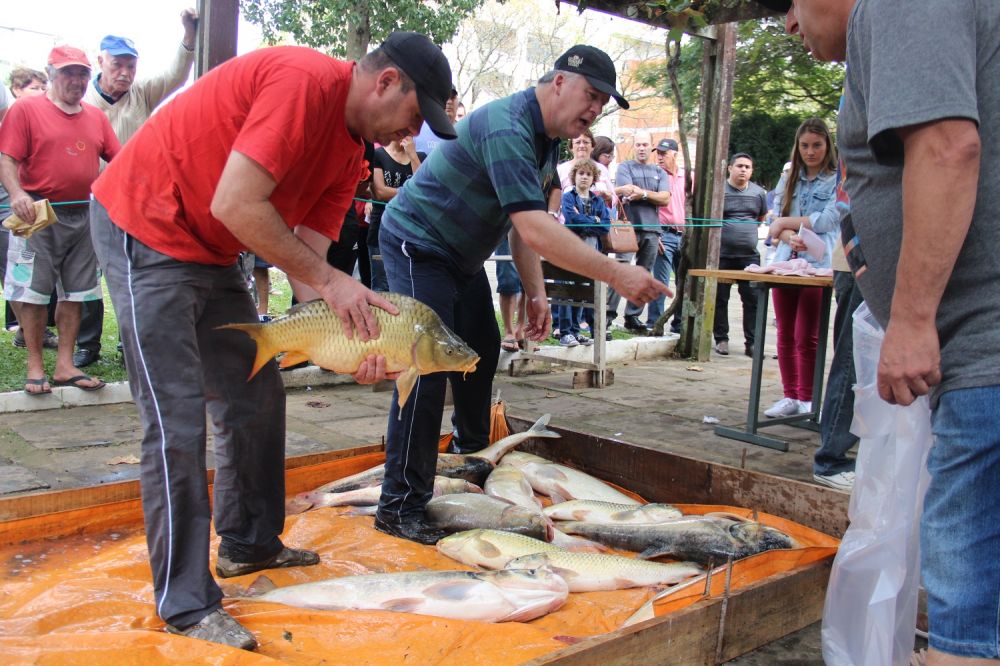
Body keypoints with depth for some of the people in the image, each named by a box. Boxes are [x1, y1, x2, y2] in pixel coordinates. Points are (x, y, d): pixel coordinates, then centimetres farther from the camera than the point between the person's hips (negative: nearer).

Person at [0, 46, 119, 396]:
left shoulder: (96, 116, 11)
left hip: (84, 215, 5)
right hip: (39, 213, -5)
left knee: (74, 293, 8)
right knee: (34, 291, 0)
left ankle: (65, 365, 16)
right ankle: (35, 366, 10)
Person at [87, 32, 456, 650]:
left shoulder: (350, 151, 5)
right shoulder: (307, 80, -23)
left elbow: (307, 250, 1)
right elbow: (234, 206, -29)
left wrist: (353, 337, -13)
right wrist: (329, 280, -21)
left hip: (211, 249, 10)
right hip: (144, 227, -10)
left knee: (258, 395, 11)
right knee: (178, 419, -10)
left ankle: (249, 544, 27)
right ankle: (187, 604, -1)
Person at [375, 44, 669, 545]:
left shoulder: (548, 140, 4)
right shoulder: (506, 129, -29)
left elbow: (527, 224, 7)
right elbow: (534, 229, -39)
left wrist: (535, 292, -2)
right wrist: (616, 274, -41)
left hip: (461, 256, 10)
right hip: (418, 245, -10)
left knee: (481, 354, 15)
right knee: (430, 367, -17)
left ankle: (473, 458, 35)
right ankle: (399, 504, -11)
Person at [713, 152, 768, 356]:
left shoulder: (759, 192, 10)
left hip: (749, 255, 3)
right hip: (722, 255, -2)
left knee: (753, 299, -1)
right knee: (720, 299, 3)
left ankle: (751, 342, 5)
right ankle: (721, 339, 13)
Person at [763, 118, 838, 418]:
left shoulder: (838, 181, 2)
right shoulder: (788, 181, 16)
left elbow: (827, 220, -10)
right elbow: (776, 222, 7)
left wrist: (786, 222, -3)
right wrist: (790, 237, -14)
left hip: (818, 264, -4)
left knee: (806, 337, -5)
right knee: (785, 335, 6)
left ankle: (807, 401, 5)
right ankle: (790, 396, 15)